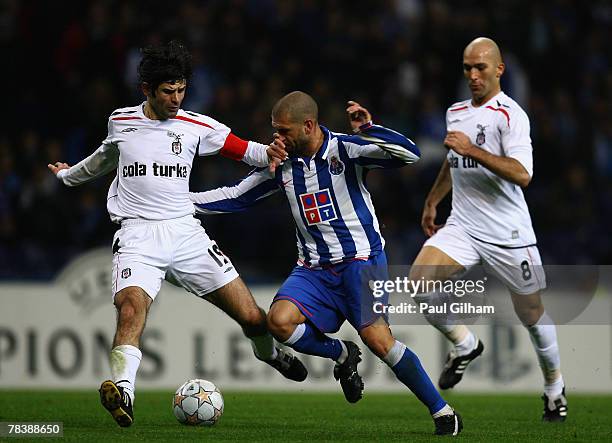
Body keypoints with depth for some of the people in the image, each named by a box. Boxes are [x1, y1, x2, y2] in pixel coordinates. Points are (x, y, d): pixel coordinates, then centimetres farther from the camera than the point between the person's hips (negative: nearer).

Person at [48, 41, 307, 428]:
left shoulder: (196, 126, 4)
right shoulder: (120, 122, 8)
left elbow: (243, 149, 6)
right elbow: (108, 156, 30)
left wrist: (268, 152, -17)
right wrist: (70, 175, 47)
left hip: (186, 233, 1)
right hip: (138, 236, -1)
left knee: (252, 316, 0)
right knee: (131, 308, -33)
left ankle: (269, 353, 35)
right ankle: (123, 392, -42)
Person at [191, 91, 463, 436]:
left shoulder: (345, 149, -10)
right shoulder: (281, 164, 5)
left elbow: (409, 154, -21)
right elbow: (237, 197, 17)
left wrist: (368, 130, -32)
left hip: (361, 260, -5)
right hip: (314, 269, 5)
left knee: (377, 338, -20)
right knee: (279, 320, -22)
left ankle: (442, 411, -5)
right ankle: (341, 355, 7)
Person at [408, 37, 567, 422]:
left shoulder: (511, 115, -11)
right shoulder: (456, 113, 12)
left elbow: (522, 174, -25)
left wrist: (473, 150, -29)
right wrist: (431, 202, 34)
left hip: (508, 233, -6)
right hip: (462, 228, 6)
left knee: (531, 313, 4)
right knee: (419, 282, -18)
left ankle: (555, 388, 27)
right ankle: (465, 345, 5)